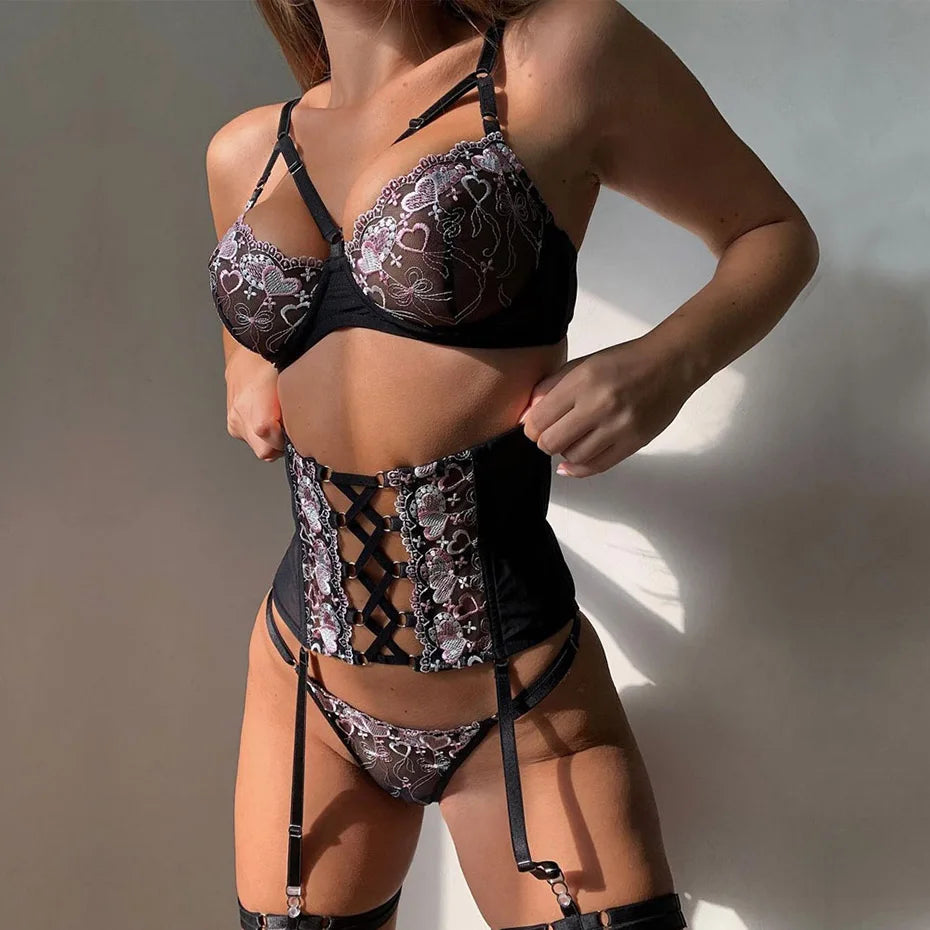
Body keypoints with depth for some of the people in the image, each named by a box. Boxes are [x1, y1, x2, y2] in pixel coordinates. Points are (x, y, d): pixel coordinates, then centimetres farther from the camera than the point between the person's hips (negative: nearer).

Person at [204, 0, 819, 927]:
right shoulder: (241, 153, 7)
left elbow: (775, 232, 1)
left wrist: (667, 361, -18)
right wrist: (247, 375, 4)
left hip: (520, 705, -4)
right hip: (305, 685, 4)